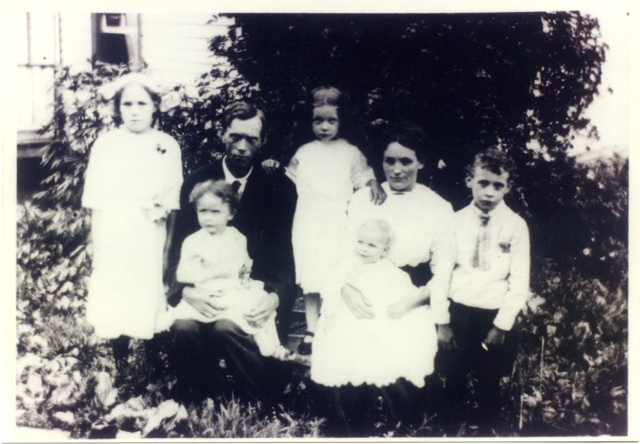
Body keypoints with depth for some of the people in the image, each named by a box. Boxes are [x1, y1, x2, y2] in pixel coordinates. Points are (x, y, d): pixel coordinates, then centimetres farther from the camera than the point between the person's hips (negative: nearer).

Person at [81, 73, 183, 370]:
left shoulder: (168, 147, 4)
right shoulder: (105, 144, 2)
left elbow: (173, 199, 9)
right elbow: (96, 204, 2)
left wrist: (162, 209, -13)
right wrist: (98, 252, -1)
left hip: (151, 240, 1)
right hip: (114, 238, 0)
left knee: (151, 306, 1)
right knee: (115, 308, -1)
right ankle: (120, 370, 15)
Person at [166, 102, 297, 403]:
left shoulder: (279, 188, 4)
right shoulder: (196, 183, 7)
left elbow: (284, 253, 0)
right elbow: (178, 250, 4)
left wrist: (275, 297, -20)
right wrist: (186, 291, -17)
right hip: (207, 294, 2)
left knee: (227, 326, -32)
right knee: (184, 325, -30)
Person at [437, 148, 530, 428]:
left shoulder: (516, 226, -6)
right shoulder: (457, 221, -2)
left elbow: (519, 281, -5)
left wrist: (502, 325, -8)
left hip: (494, 316, -1)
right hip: (458, 311, 1)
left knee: (489, 382, 11)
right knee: (454, 378, 12)